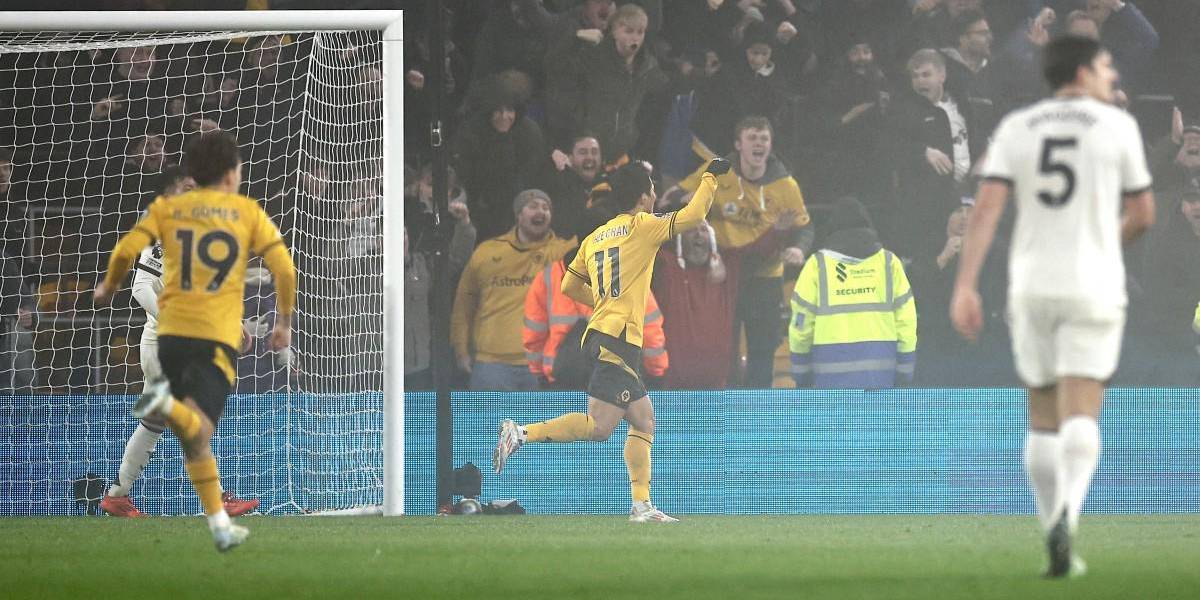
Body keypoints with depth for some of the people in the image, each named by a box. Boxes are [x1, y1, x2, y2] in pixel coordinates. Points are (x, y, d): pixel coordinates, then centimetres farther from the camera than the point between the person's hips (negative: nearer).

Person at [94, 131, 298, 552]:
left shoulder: (166, 209, 11)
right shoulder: (248, 212, 8)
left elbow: (126, 250, -3)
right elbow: (284, 268, 0)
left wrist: (108, 288, 17)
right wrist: (284, 322, 13)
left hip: (172, 331, 3)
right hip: (219, 336, -3)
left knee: (194, 439, 14)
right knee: (198, 429, -15)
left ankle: (220, 524, 14)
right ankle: (168, 405, -47)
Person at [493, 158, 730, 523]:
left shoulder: (595, 238, 18)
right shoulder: (641, 226, -2)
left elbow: (570, 286, 19)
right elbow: (693, 216, -6)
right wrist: (711, 178, 7)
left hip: (601, 337, 9)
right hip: (617, 339, -9)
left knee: (644, 421, 11)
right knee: (599, 427, -14)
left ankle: (642, 506, 8)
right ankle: (521, 434, -18)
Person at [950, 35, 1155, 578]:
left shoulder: (1015, 128, 5)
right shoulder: (1117, 126, 0)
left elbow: (986, 208, -6)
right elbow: (1143, 215, 5)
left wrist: (964, 286, -10)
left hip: (1031, 287, 3)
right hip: (1093, 289, -3)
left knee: (1044, 419, 15)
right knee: (1081, 418, -9)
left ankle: (1058, 547, 20)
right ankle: (1066, 517, -35)